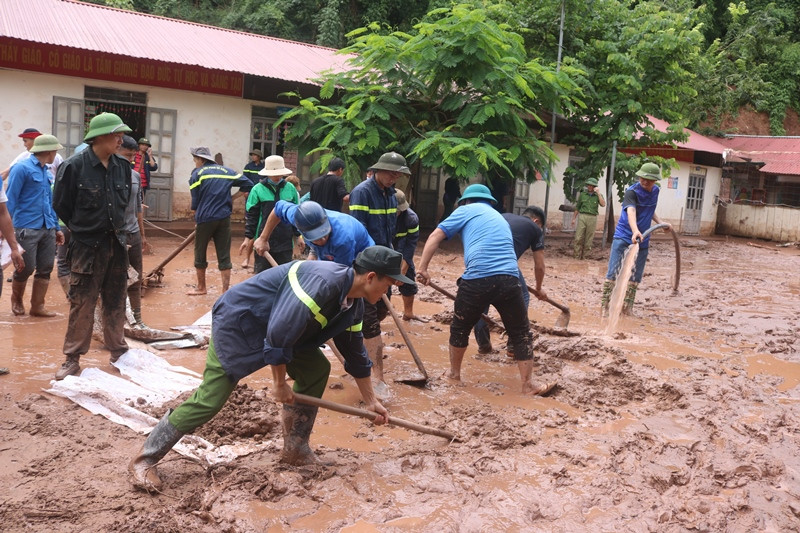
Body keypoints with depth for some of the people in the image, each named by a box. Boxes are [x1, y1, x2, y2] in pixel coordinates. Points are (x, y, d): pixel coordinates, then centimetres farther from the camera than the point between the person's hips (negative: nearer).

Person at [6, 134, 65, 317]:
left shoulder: (46, 172, 15)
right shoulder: (22, 168, -7)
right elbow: (10, 200, -10)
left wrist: (56, 227, 18)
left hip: (47, 228, 7)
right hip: (27, 228, -7)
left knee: (45, 269, 5)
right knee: (26, 268, 1)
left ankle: (37, 306, 15)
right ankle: (16, 298, 26)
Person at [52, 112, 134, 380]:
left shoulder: (123, 166, 1)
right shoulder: (74, 166, -14)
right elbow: (61, 206, -3)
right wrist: (82, 229, 8)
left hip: (116, 243, 5)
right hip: (87, 247, -4)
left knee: (116, 302, 14)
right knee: (82, 305, 1)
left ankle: (118, 350, 27)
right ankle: (72, 358, 13)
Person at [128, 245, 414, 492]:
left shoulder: (353, 302, -2)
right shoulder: (322, 282, -33)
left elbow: (355, 352, 12)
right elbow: (278, 333, -32)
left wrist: (371, 400, 17)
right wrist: (279, 383, -18)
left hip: (273, 327, 9)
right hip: (237, 322, -9)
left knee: (316, 370, 2)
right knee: (209, 399, -10)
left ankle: (294, 448, 14)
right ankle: (145, 459, 7)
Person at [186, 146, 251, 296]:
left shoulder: (197, 174, -1)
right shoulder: (227, 171, 9)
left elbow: (195, 201, 0)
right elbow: (247, 184, 11)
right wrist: (232, 200, 22)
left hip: (205, 219, -3)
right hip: (224, 219, 3)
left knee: (200, 253, 14)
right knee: (224, 256, 5)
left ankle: (201, 287, 25)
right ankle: (225, 291, 2)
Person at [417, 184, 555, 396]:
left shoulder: (466, 210, 17)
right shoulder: (500, 218, 33)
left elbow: (435, 236, 7)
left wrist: (422, 268, 5)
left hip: (477, 279, -3)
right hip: (508, 279, 3)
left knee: (460, 327, 20)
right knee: (521, 333, 15)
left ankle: (454, 373, 34)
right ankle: (528, 384, 17)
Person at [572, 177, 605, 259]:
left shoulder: (598, 195, 8)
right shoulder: (582, 194, 11)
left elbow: (603, 204, -11)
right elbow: (577, 207, 16)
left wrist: (598, 193, -12)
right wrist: (574, 218, 13)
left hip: (592, 218, 0)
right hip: (582, 216, 0)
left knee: (588, 239, 2)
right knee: (578, 238, -8)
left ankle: (585, 255, 9)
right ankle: (576, 255, -3)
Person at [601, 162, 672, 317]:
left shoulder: (655, 191, 5)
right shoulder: (632, 192, -18)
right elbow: (631, 212, -36)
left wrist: (660, 223, 9)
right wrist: (635, 231, -53)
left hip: (643, 239, 6)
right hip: (623, 235, -6)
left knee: (637, 276, 9)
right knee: (613, 271, -10)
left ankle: (627, 306, 21)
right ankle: (605, 305, -3)